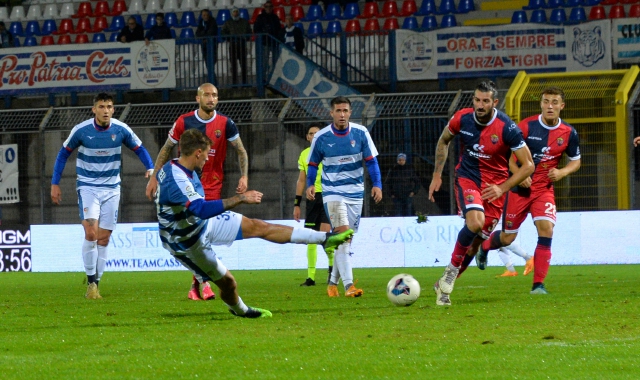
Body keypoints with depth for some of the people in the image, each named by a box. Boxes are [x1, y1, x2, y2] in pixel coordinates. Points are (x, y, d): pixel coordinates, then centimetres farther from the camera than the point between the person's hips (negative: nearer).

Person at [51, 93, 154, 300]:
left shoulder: (121, 129, -7)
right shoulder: (81, 130, -10)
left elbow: (139, 149, 7)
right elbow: (64, 153, 4)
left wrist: (150, 169, -12)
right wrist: (55, 183, 3)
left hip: (111, 189, 2)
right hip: (87, 187, -2)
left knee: (103, 239, 2)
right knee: (91, 232, -19)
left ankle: (96, 283, 12)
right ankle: (91, 282, -11)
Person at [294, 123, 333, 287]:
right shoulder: (304, 154, 13)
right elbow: (301, 180, 18)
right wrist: (297, 204, 14)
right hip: (312, 198, 5)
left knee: (325, 233, -17)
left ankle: (332, 267, 2)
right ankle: (311, 276, 6)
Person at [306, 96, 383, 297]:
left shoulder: (360, 133, -4)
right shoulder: (321, 137, -6)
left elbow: (371, 160, 2)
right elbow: (313, 164, 5)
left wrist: (377, 184, -8)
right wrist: (310, 184, -10)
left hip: (355, 193, 3)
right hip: (333, 193, -3)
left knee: (346, 241, 9)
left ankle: (333, 282, 25)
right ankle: (349, 285, -25)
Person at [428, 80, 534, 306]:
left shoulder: (507, 128, -17)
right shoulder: (462, 119, -10)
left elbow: (528, 165, -11)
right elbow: (443, 141, 13)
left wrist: (502, 188, -18)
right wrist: (437, 175, 11)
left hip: (494, 187, 0)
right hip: (467, 178, 0)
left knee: (476, 241, 2)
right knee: (475, 222, -30)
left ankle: (445, 285, 21)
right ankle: (452, 269, -9)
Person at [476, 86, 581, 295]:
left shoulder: (569, 133, -4)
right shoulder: (527, 126, -12)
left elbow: (575, 161, 10)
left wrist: (562, 172, -11)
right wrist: (518, 174, -20)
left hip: (544, 189, 2)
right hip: (519, 189, -2)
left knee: (546, 229, -20)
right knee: (507, 238, 5)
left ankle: (538, 284, -13)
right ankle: (484, 246, 43)